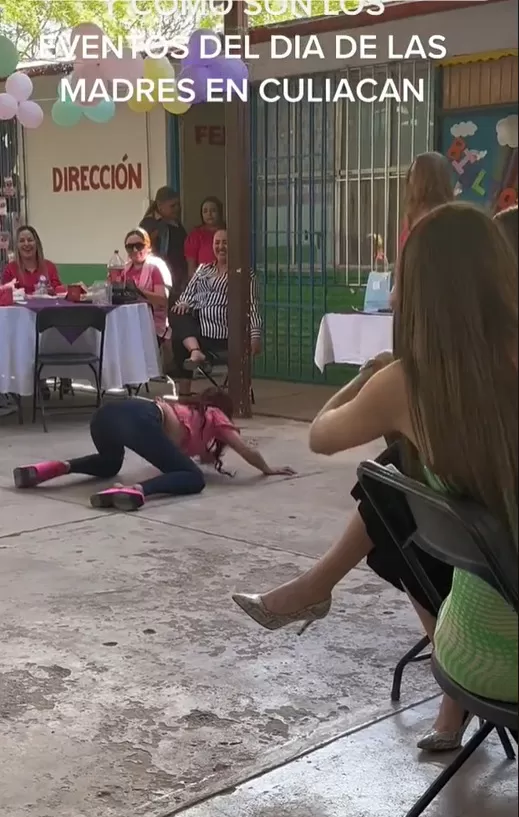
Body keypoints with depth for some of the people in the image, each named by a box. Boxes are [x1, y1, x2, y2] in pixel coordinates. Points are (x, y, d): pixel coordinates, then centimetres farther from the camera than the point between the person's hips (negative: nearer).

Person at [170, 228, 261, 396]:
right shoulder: (203, 269, 22)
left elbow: (251, 306, -3)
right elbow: (189, 292, 18)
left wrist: (255, 335, -16)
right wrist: (183, 303, -7)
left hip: (220, 333, -5)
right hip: (196, 326, 5)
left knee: (179, 338, -26)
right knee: (177, 315, -26)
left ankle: (184, 391, -27)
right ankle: (195, 351, -45)